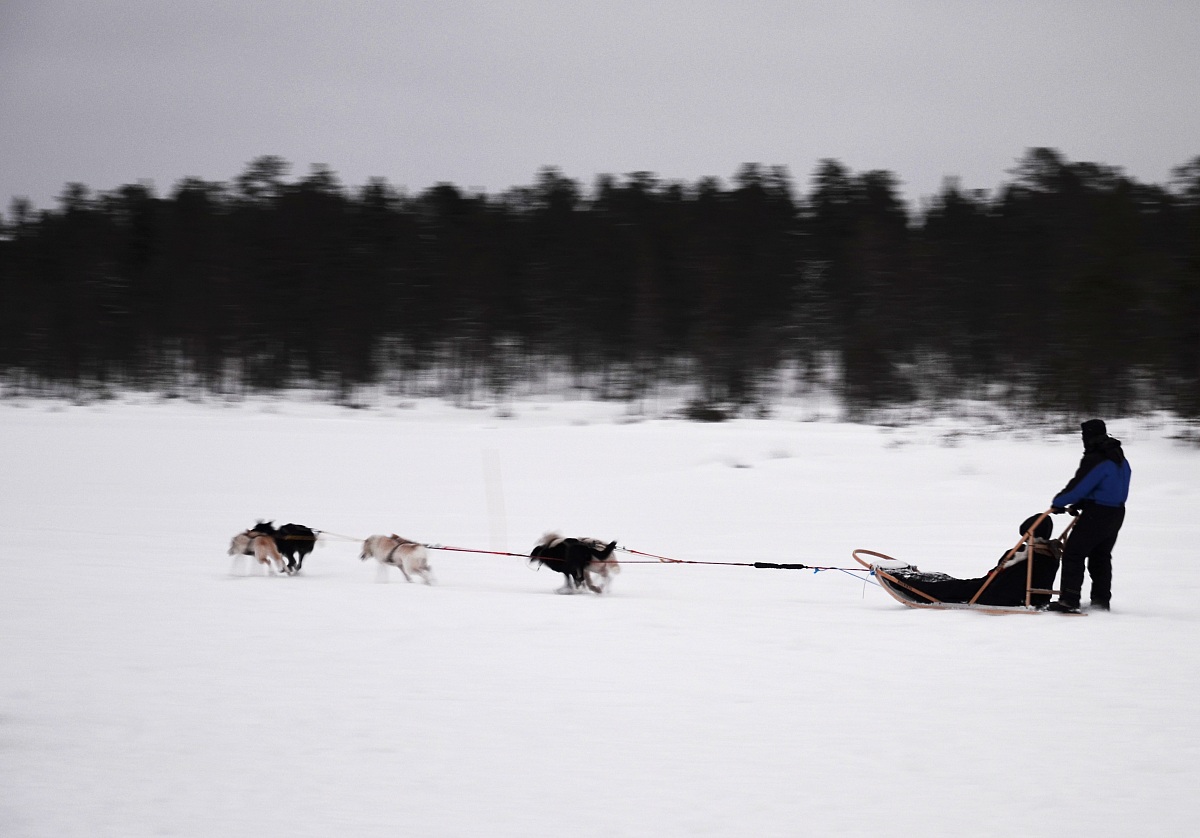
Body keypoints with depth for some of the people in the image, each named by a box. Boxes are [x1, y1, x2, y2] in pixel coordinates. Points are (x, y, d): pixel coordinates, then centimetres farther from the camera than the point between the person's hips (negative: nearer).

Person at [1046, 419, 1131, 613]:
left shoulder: (1095, 461, -19)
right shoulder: (1119, 458, 12)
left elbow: (1079, 487, -19)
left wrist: (1058, 503, -4)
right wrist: (1079, 505, 11)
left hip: (1097, 515, -9)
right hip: (1116, 514, 9)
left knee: (1073, 554, -6)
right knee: (1101, 557, 19)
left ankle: (1069, 600, -11)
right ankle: (1101, 600, 22)